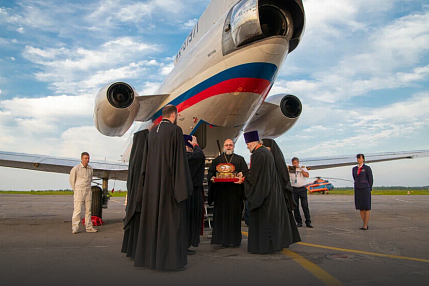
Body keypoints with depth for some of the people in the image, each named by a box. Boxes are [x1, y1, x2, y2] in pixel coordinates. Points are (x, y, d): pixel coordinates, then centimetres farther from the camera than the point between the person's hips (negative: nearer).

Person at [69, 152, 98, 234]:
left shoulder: (90, 169, 9)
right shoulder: (76, 168, -5)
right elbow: (71, 179, 3)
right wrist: (75, 190, 9)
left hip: (88, 191, 5)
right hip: (79, 191, -5)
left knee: (88, 210, 7)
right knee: (77, 210, -8)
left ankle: (89, 227, 12)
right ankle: (75, 228, -3)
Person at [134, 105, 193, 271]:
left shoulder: (152, 132, 11)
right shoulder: (175, 130, -9)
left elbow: (146, 158, 13)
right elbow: (179, 158, -14)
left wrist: (147, 181, 18)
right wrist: (182, 185, -12)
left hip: (152, 182, 7)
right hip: (169, 181, -7)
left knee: (152, 217, 12)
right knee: (171, 218, -1)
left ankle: (148, 257, 20)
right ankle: (170, 259, 2)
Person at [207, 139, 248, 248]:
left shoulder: (240, 160, 13)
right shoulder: (217, 160, 17)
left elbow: (245, 173, 5)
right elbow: (210, 172, 11)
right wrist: (212, 178, -11)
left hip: (235, 192, -1)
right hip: (221, 191, 1)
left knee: (235, 215, -1)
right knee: (221, 214, -1)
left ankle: (234, 240, 7)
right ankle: (223, 239, 7)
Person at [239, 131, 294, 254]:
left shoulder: (258, 154, -19)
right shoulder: (266, 151, 12)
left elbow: (253, 177, -20)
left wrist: (243, 178, -3)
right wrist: (245, 175, 16)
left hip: (262, 192, -9)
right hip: (272, 191, 10)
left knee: (263, 219, 0)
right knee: (273, 216, 15)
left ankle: (264, 245, 7)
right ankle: (277, 242, 23)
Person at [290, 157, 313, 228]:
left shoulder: (303, 168, 8)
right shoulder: (291, 169, 9)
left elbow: (307, 175, -9)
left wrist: (299, 168, -12)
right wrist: (288, 169, -12)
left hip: (302, 189, -1)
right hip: (294, 189, 2)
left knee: (305, 206, -7)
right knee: (295, 207, 1)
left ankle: (308, 222, 0)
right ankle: (299, 222, 10)